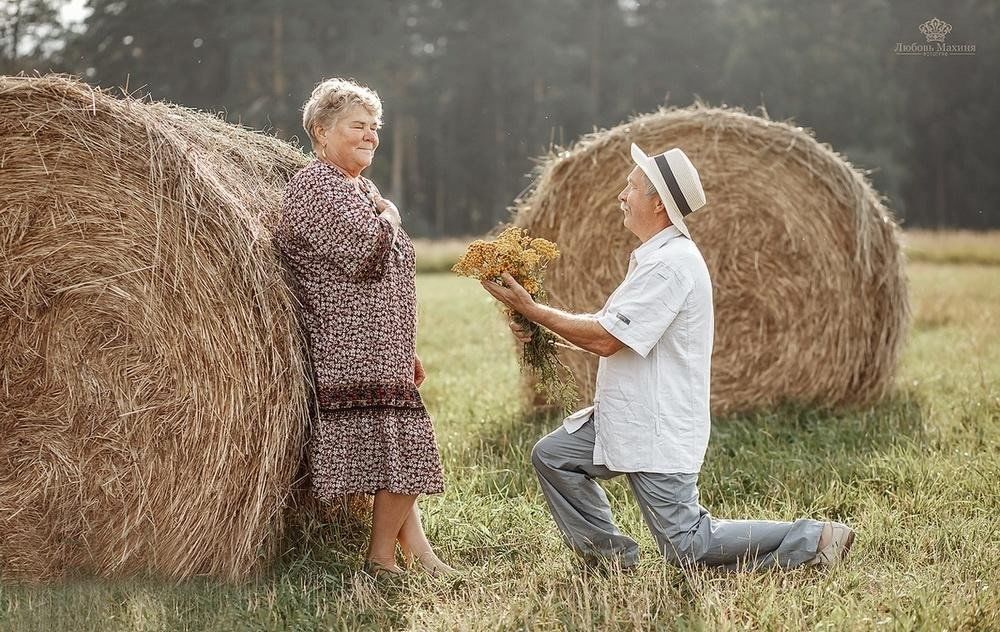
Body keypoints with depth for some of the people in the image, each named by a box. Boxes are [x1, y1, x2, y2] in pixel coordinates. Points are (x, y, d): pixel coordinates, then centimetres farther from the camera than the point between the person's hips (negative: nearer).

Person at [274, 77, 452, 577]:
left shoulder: (361, 189, 22)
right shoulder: (315, 186, -9)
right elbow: (364, 252, -23)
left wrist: (404, 350, 23)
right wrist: (388, 216, -3)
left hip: (381, 352, 10)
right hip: (354, 353, -10)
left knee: (397, 448, 10)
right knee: (400, 448, -10)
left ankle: (414, 550, 14)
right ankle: (383, 557, 0)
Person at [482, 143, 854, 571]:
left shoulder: (671, 264, -22)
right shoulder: (656, 257, 12)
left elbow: (606, 340, -22)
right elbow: (607, 326, 14)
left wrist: (532, 309, -16)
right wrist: (540, 328, 2)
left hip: (660, 431, -10)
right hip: (626, 419, 10)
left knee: (688, 547, -5)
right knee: (552, 456, 11)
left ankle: (812, 540, 3)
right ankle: (610, 557, 19)